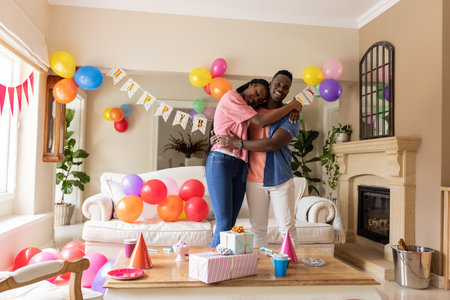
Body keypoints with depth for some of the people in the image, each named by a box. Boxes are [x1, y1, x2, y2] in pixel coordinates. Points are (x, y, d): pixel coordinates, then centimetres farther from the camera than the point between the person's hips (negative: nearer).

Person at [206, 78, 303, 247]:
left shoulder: (246, 110, 23)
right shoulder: (232, 97, -2)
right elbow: (261, 122, -10)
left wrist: (292, 109, 3)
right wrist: (292, 105, -3)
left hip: (239, 167, 8)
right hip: (220, 163, -8)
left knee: (231, 224, 3)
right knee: (224, 224, -11)